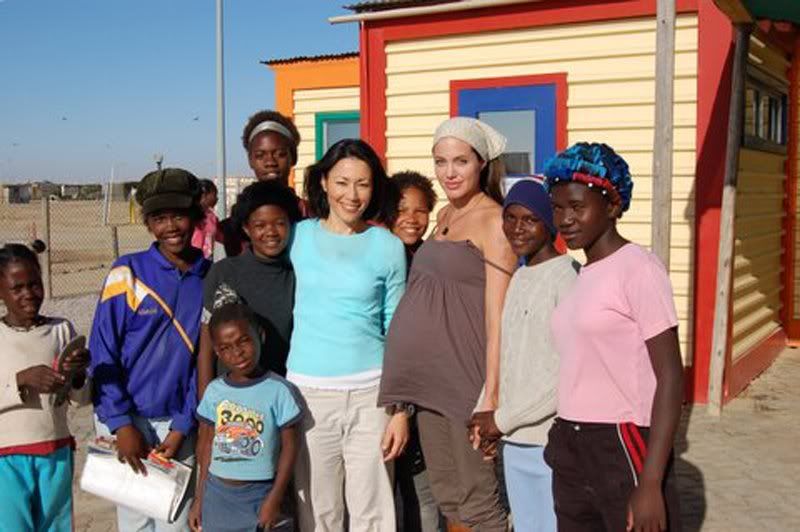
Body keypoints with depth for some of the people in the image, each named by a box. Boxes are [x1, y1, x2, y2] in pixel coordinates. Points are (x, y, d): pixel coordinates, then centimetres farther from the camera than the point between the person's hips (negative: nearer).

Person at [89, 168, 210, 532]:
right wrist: (122, 425, -12)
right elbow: (103, 355, -7)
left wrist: (182, 428, -5)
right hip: (127, 420, -1)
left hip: (180, 424, 1)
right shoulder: (127, 273, -7)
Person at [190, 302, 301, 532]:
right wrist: (199, 498, 9)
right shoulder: (214, 391, 0)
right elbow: (206, 445, 7)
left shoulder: (277, 389, -11)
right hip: (217, 492, 4)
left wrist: (275, 499, -10)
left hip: (259, 494, -3)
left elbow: (289, 446, -7)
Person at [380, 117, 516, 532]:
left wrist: (492, 391, -19)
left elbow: (497, 313, -15)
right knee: (446, 494, 16)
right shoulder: (444, 216, 13)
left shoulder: (494, 220, -10)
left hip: (467, 377, -8)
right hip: (429, 375, 8)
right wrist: (407, 378, 15)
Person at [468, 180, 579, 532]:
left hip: (553, 442, -7)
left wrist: (503, 419, -11)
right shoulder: (516, 279, 12)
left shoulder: (569, 276, -12)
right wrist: (486, 415, 3)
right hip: (515, 442, 7)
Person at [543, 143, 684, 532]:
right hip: (570, 449, 7)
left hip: (623, 446, -7)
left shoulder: (638, 269, -12)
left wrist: (650, 483, -19)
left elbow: (670, 378, -15)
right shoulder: (581, 275, 10)